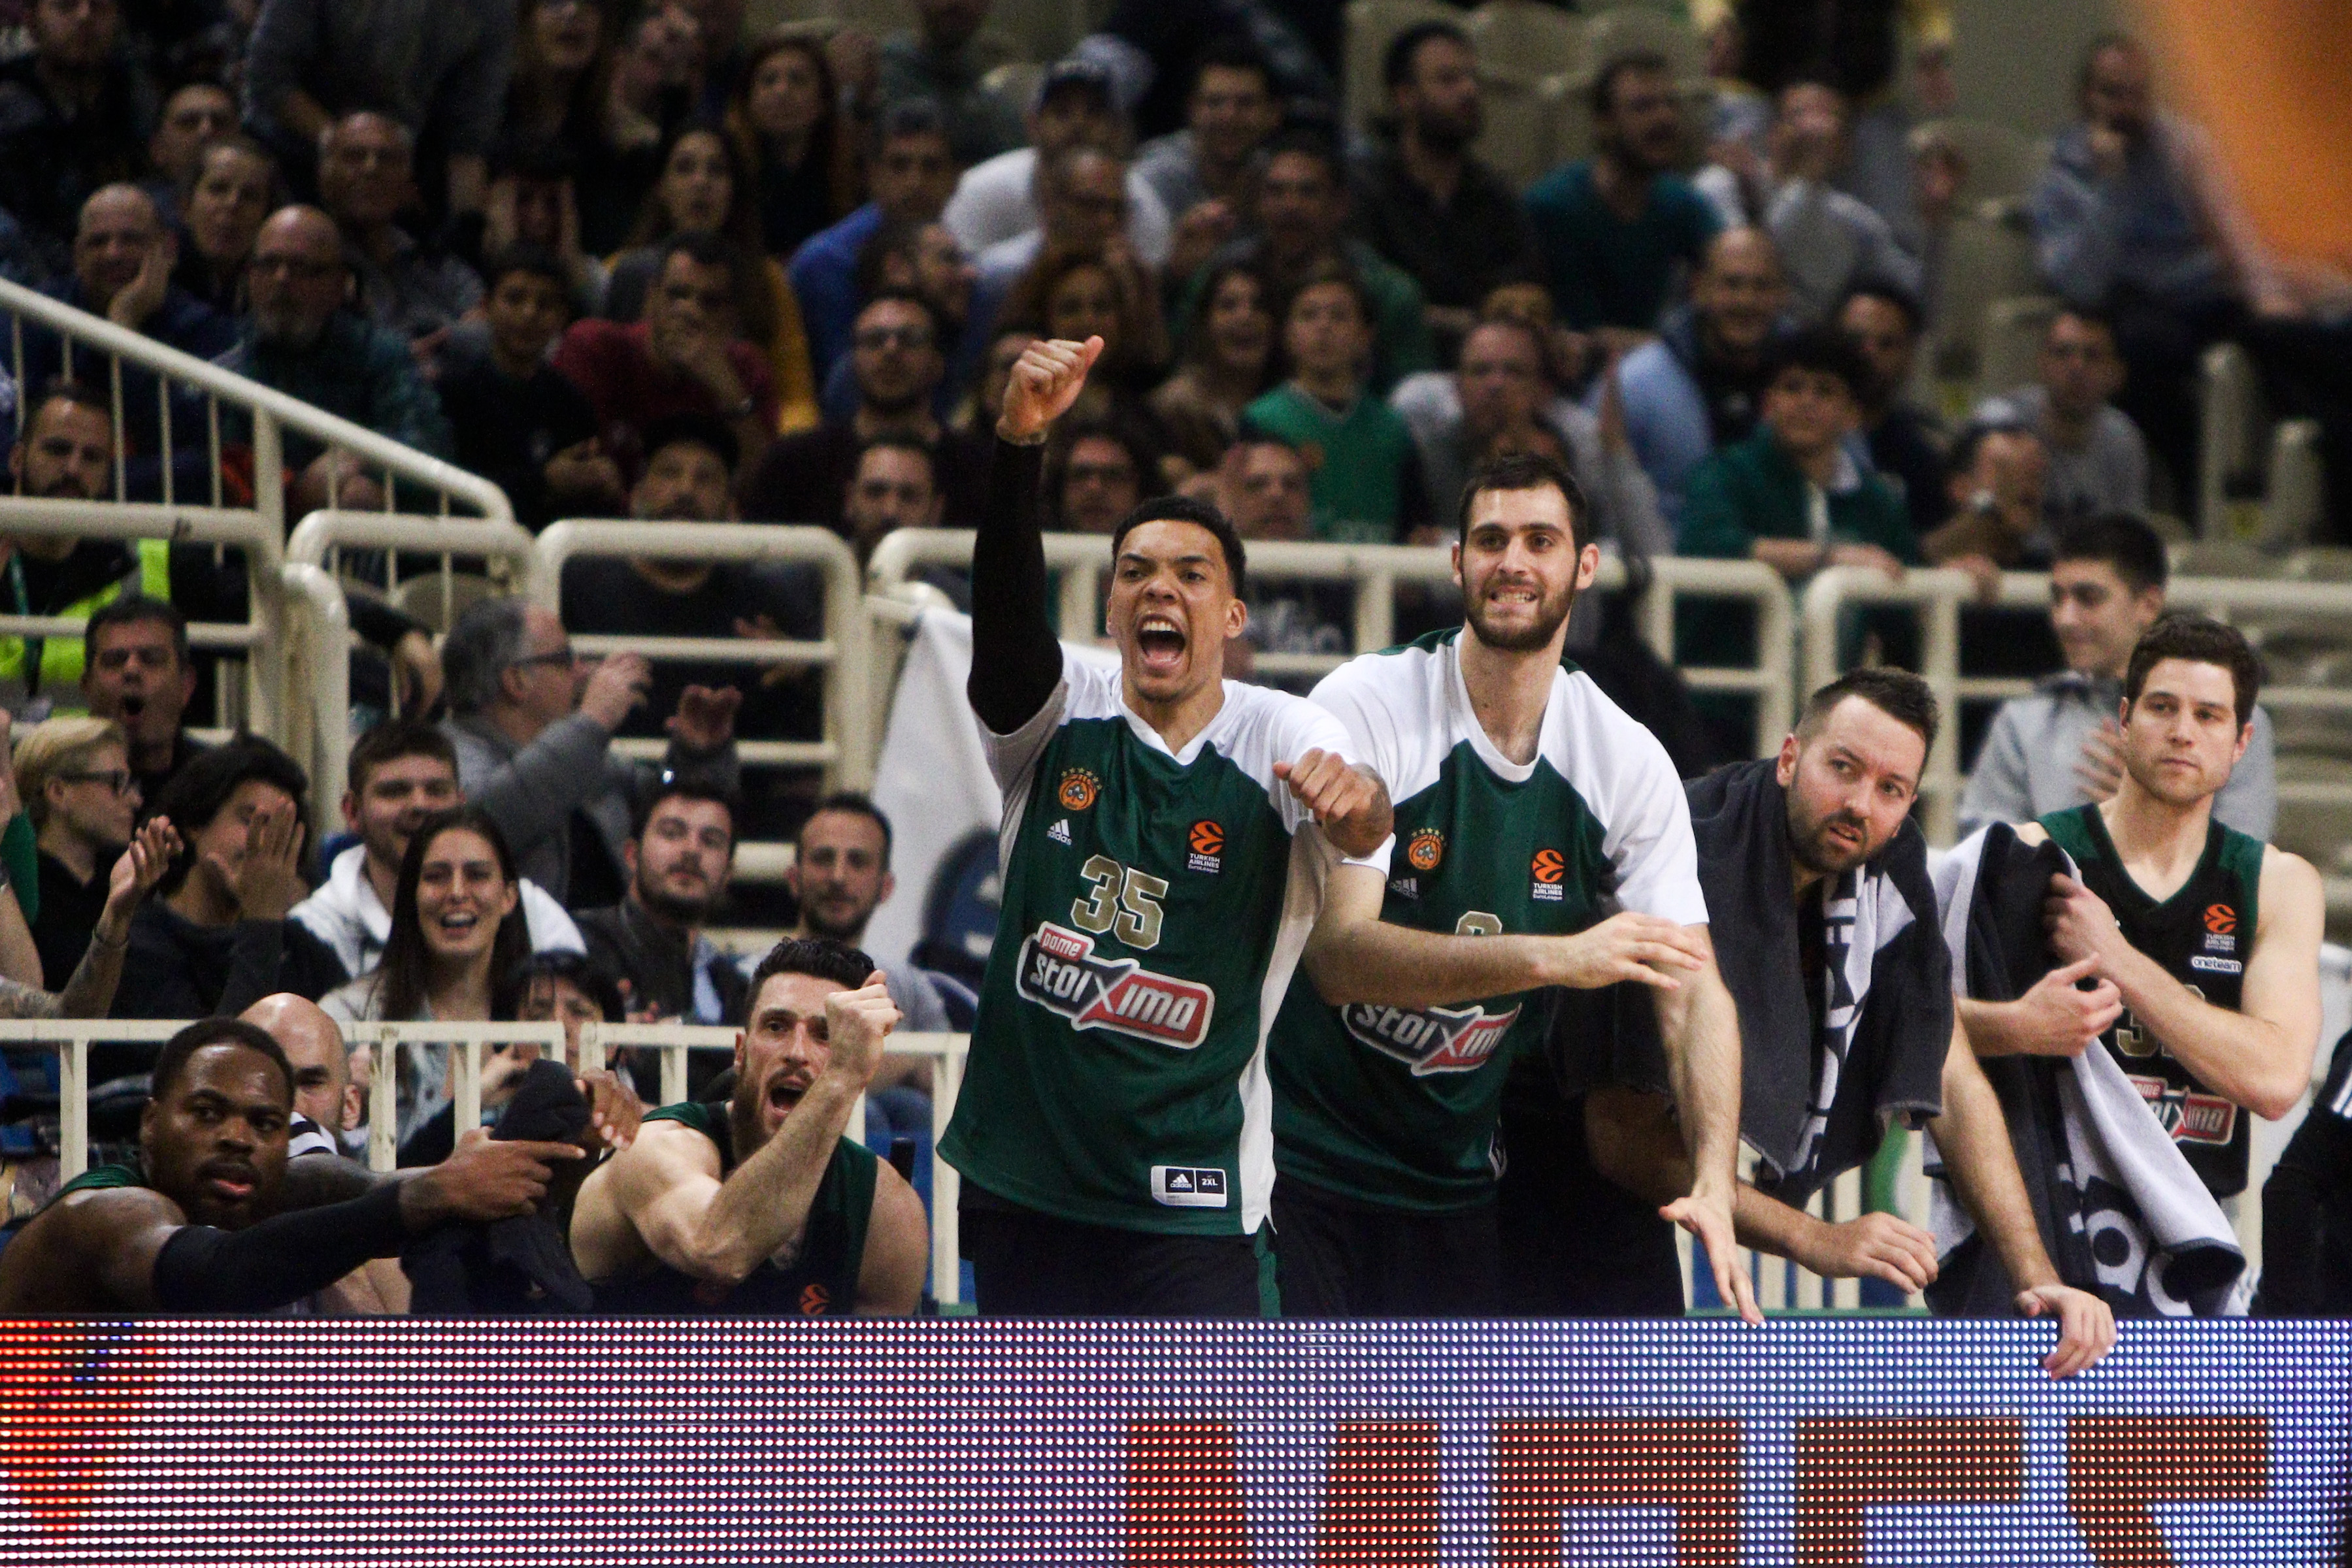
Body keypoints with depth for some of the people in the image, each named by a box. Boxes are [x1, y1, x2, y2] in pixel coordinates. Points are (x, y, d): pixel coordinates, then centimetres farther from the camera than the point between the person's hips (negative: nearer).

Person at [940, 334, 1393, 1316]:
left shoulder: (1278, 737, -5)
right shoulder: (1057, 715, -1)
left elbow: (1361, 830, -26)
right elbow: (1006, 610, -21)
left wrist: (1353, 801, -52)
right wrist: (1019, 441, -39)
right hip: (1024, 1183, 3)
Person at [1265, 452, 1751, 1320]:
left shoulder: (1627, 761, -1)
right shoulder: (1365, 706, -15)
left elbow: (1692, 993, -6)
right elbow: (1339, 953, -25)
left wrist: (1715, 1183, -23)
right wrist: (1554, 958, -37)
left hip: (1454, 1177, 4)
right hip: (1303, 1152, -4)